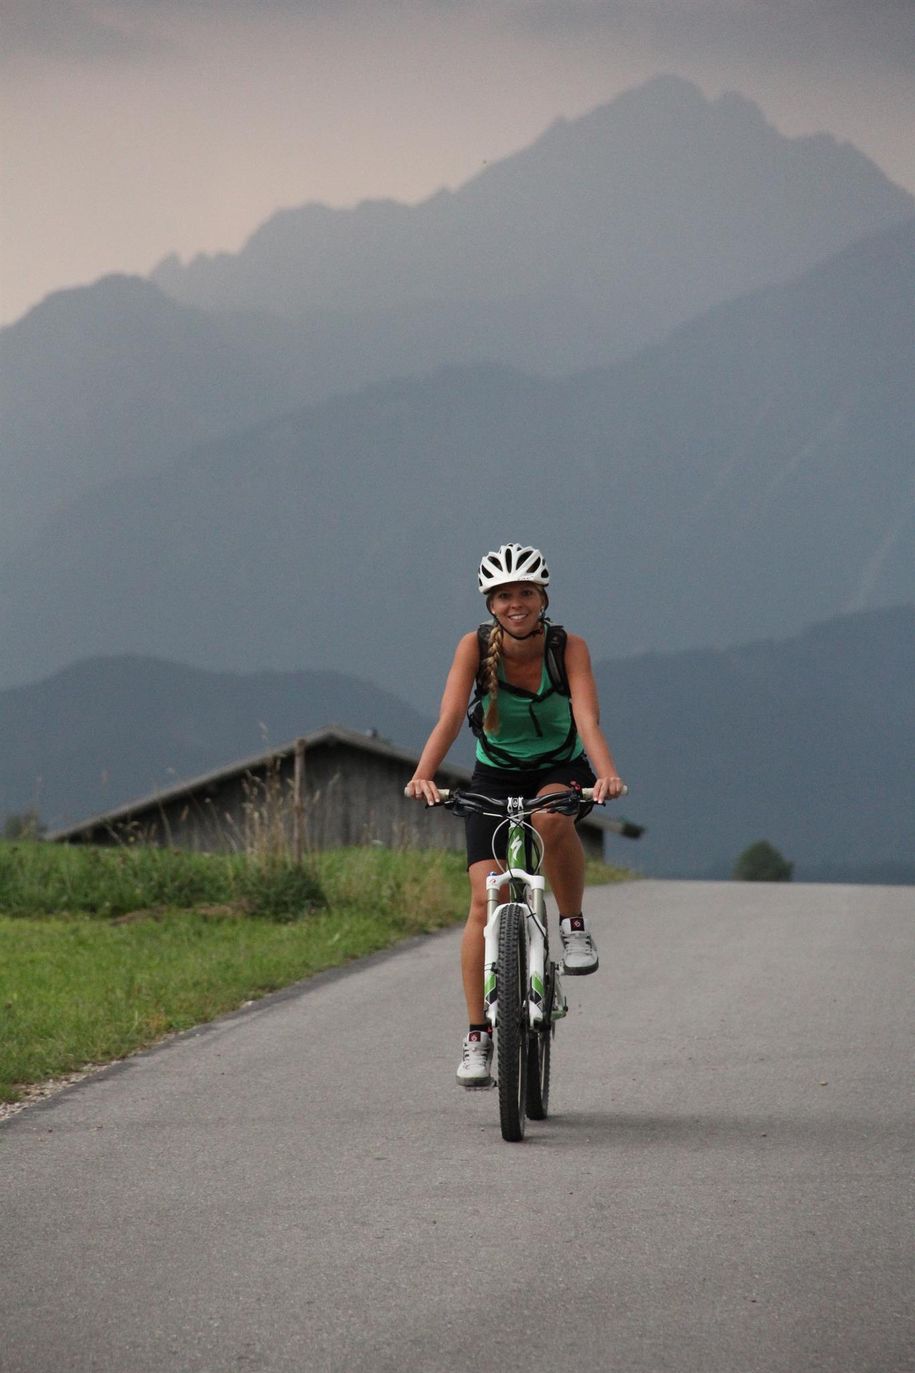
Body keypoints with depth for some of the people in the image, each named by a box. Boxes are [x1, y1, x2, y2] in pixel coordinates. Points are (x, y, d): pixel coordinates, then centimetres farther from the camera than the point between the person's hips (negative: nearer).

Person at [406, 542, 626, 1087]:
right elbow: (449, 718, -29)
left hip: (562, 772, -1)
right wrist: (424, 775, -47)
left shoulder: (569, 648, -19)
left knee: (552, 815, -38)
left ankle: (574, 925, -14)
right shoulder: (475, 647, -17)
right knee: (486, 898, -15)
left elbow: (588, 720, -33)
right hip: (495, 780, 1)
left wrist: (607, 774, -52)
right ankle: (478, 1038, -10)